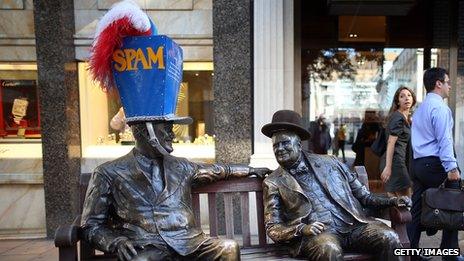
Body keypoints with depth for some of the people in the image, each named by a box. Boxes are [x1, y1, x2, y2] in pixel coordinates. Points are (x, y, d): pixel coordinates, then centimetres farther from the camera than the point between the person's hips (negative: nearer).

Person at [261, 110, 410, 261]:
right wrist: (302, 229, -16)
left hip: (353, 225, 4)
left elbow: (363, 196, 19)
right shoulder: (273, 183, 6)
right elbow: (272, 228, 2)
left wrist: (392, 201, 3)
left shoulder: (329, 162, 14)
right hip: (317, 233, -3)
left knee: (389, 238, -23)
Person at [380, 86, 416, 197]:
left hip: (399, 160, 9)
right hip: (395, 160, -9)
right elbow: (391, 143, -18)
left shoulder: (407, 118, 19)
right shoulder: (398, 117, -10)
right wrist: (388, 167, -23)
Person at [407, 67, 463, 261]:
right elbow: (444, 140, -17)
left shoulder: (419, 109, 20)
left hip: (417, 164, 9)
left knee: (417, 210, 8)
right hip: (435, 164, -9)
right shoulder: (439, 107, -8)